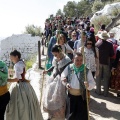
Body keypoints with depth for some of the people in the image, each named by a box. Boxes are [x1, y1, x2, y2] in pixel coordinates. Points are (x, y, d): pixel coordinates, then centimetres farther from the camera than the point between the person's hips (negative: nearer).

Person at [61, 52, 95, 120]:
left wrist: (88, 85, -33)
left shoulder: (87, 71, -12)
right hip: (71, 95, 2)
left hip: (81, 96, -2)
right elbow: (63, 76, 11)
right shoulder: (69, 68, -5)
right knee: (71, 114, 18)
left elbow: (93, 83, -11)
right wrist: (66, 83, -8)